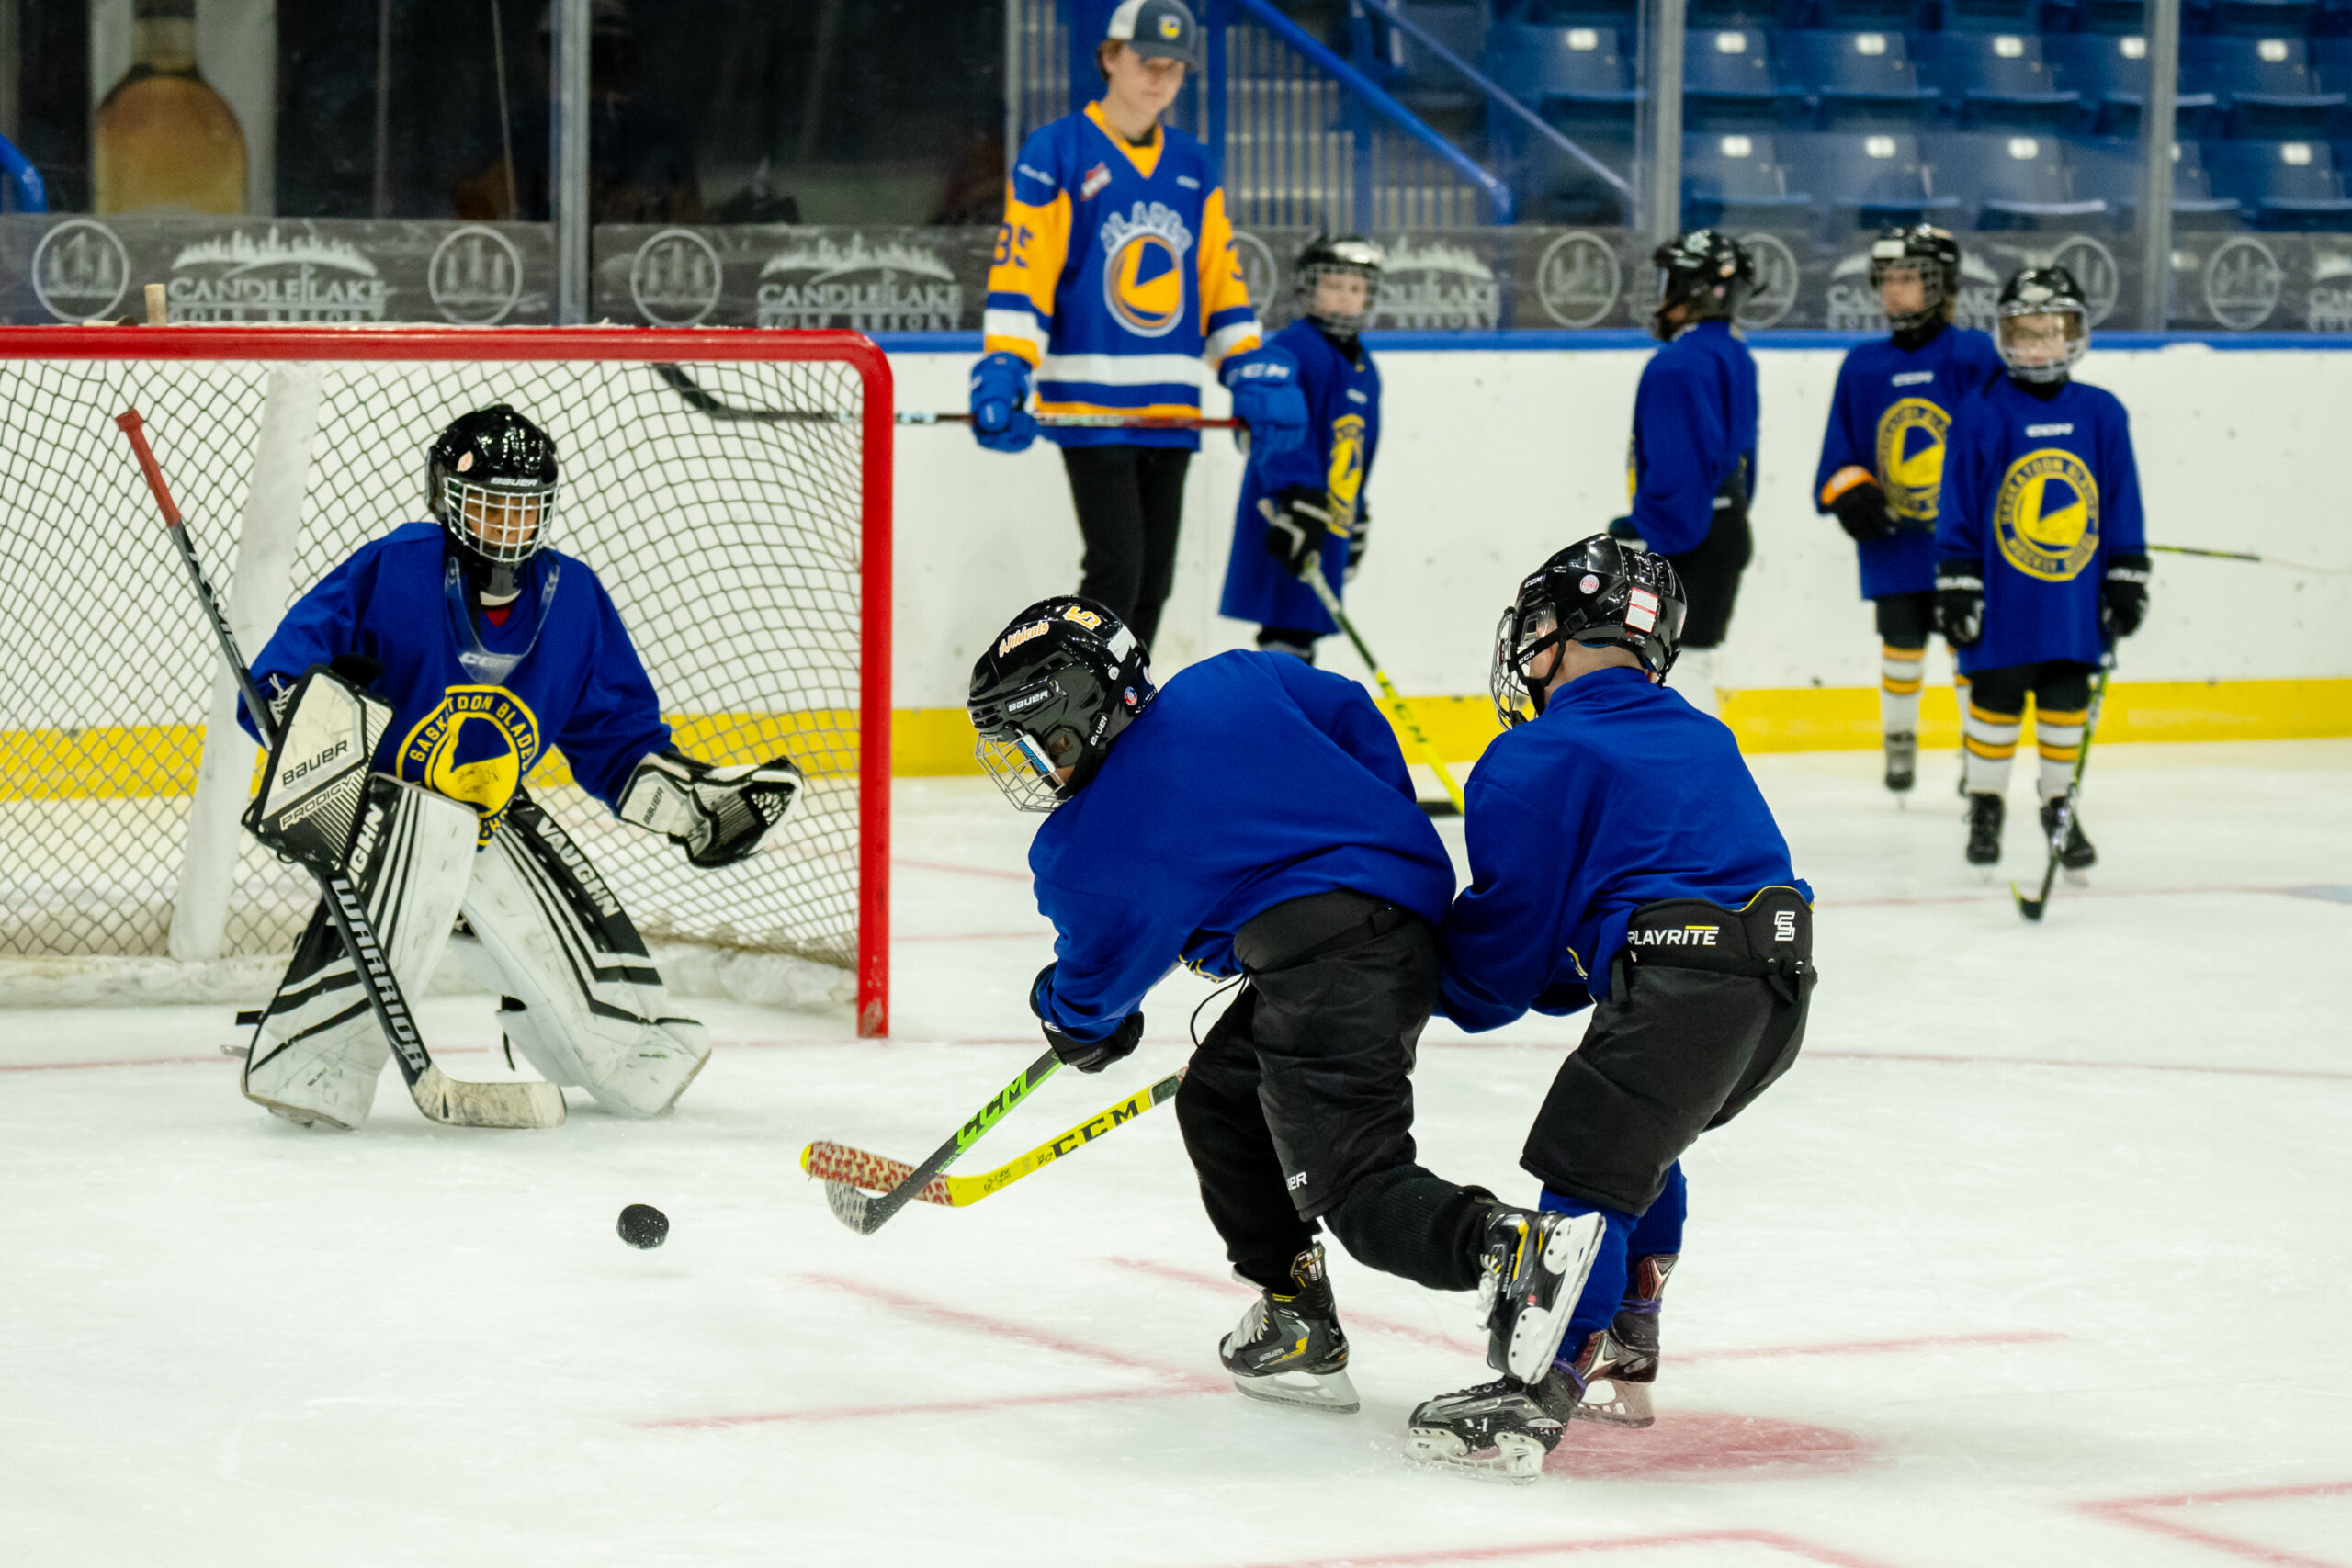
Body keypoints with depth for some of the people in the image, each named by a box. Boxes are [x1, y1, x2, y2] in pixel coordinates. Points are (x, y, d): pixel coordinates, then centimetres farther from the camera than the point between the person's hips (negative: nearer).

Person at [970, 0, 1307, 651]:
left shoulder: (1194, 167, 14)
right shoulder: (1055, 154, -4)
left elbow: (1222, 279, 17)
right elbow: (1019, 274, -9)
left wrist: (1251, 373, 7)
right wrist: (1003, 374, -19)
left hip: (1171, 411, 6)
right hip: (1089, 404, -6)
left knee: (1153, 578, 8)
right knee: (1116, 571, -14)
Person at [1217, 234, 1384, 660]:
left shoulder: (1363, 368, 18)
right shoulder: (1292, 350, -12)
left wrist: (1357, 520, 28)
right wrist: (1299, 498, -33)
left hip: (1331, 522, 9)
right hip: (1288, 527, -9)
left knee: (1302, 630, 14)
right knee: (1289, 628, -14)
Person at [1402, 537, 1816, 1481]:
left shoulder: (1535, 758, 2)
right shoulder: (1701, 739, 26)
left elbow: (1507, 937, 3)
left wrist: (1450, 993, 22)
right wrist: (1551, 981, 30)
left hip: (1680, 993, -8)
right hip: (1780, 985, 8)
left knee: (1579, 1169, -8)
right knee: (1637, 1151, 27)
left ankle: (1534, 1399, -19)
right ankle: (1623, 1361, 35)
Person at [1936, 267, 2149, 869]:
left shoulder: (2101, 414, 2)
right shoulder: (1982, 417, -5)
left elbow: (2123, 504, 8)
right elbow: (1959, 511, -3)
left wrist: (2127, 577, 6)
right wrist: (1956, 587, -6)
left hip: (2076, 601, 2)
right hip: (2002, 600, -2)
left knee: (2066, 702, 9)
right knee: (1995, 701, 5)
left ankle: (2061, 806, 22)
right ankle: (1985, 805, 19)